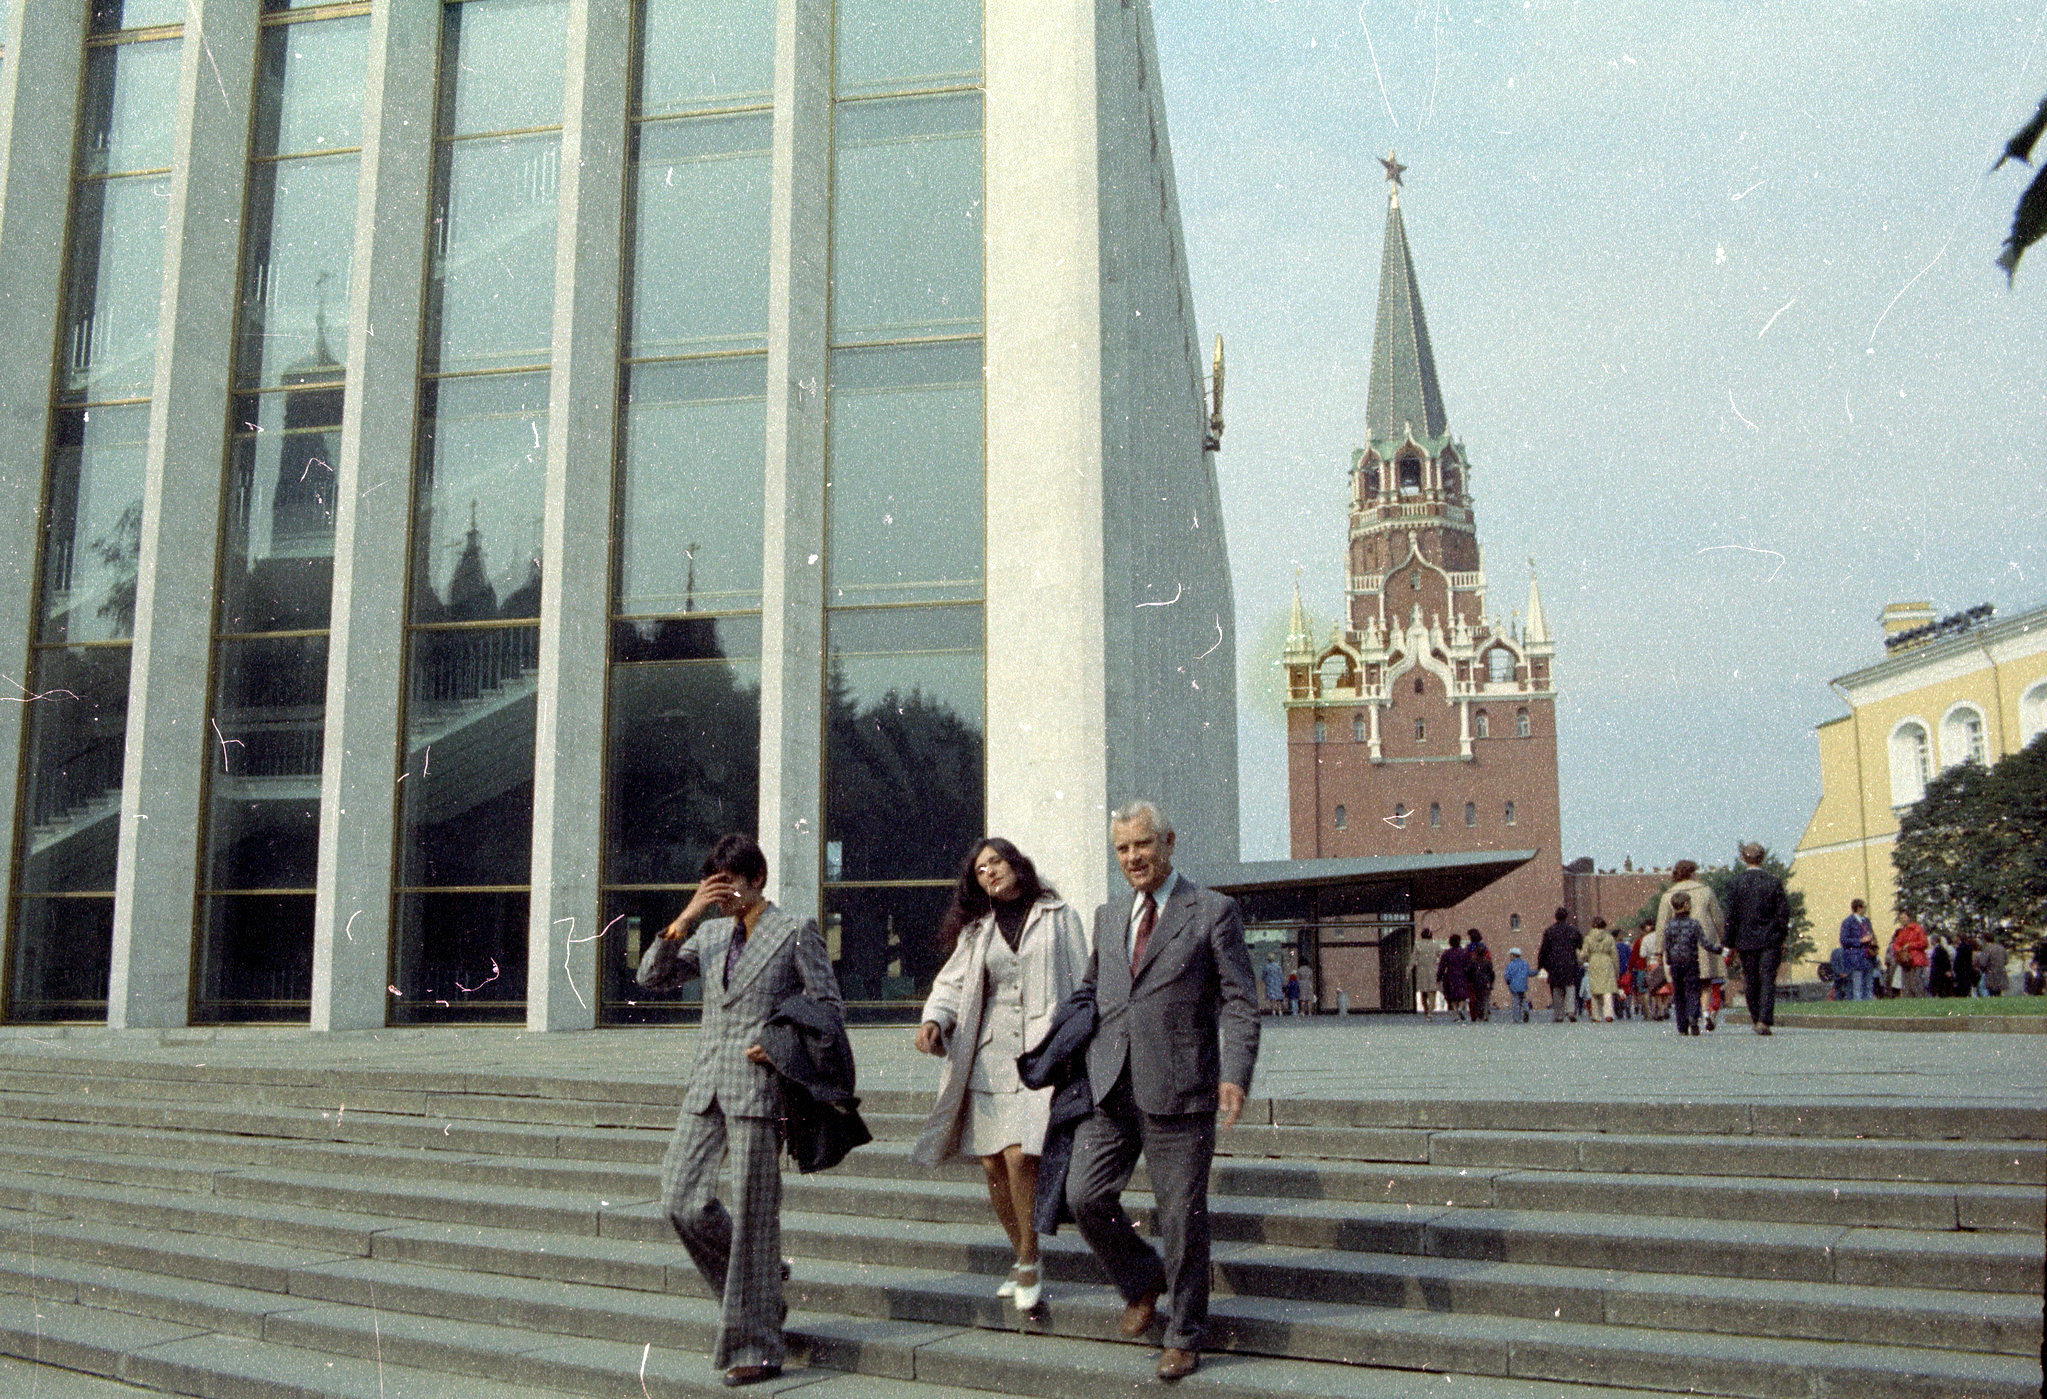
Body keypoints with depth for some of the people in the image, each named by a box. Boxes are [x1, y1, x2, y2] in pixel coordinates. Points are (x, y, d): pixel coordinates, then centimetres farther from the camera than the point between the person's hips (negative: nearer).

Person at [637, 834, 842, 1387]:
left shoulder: (796, 932, 0)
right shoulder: (710, 935, 15)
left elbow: (830, 1007, 0)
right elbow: (652, 976, 7)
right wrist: (685, 919, -5)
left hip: (759, 1087, -6)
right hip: (707, 1087, 6)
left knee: (753, 1213, -3)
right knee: (682, 1202, 0)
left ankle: (756, 1346, 7)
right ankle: (759, 1293, 22)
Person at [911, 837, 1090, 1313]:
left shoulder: (1059, 918, 5)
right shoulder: (977, 929, 16)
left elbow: (1080, 985, 4)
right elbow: (953, 981, 9)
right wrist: (934, 1019, -11)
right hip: (990, 1055, 4)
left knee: (1019, 1156, -17)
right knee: (993, 1166, 3)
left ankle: (1029, 1264, 0)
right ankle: (1024, 1261, 22)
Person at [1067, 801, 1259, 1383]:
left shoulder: (1213, 911, -1)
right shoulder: (1109, 917, 15)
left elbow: (1240, 1001, -4)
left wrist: (1235, 1074, -16)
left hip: (1178, 1090, -5)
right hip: (1110, 1088, 5)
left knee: (1181, 1215, 3)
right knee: (1085, 1195, -3)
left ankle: (1184, 1336, 21)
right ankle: (1141, 1281, 24)